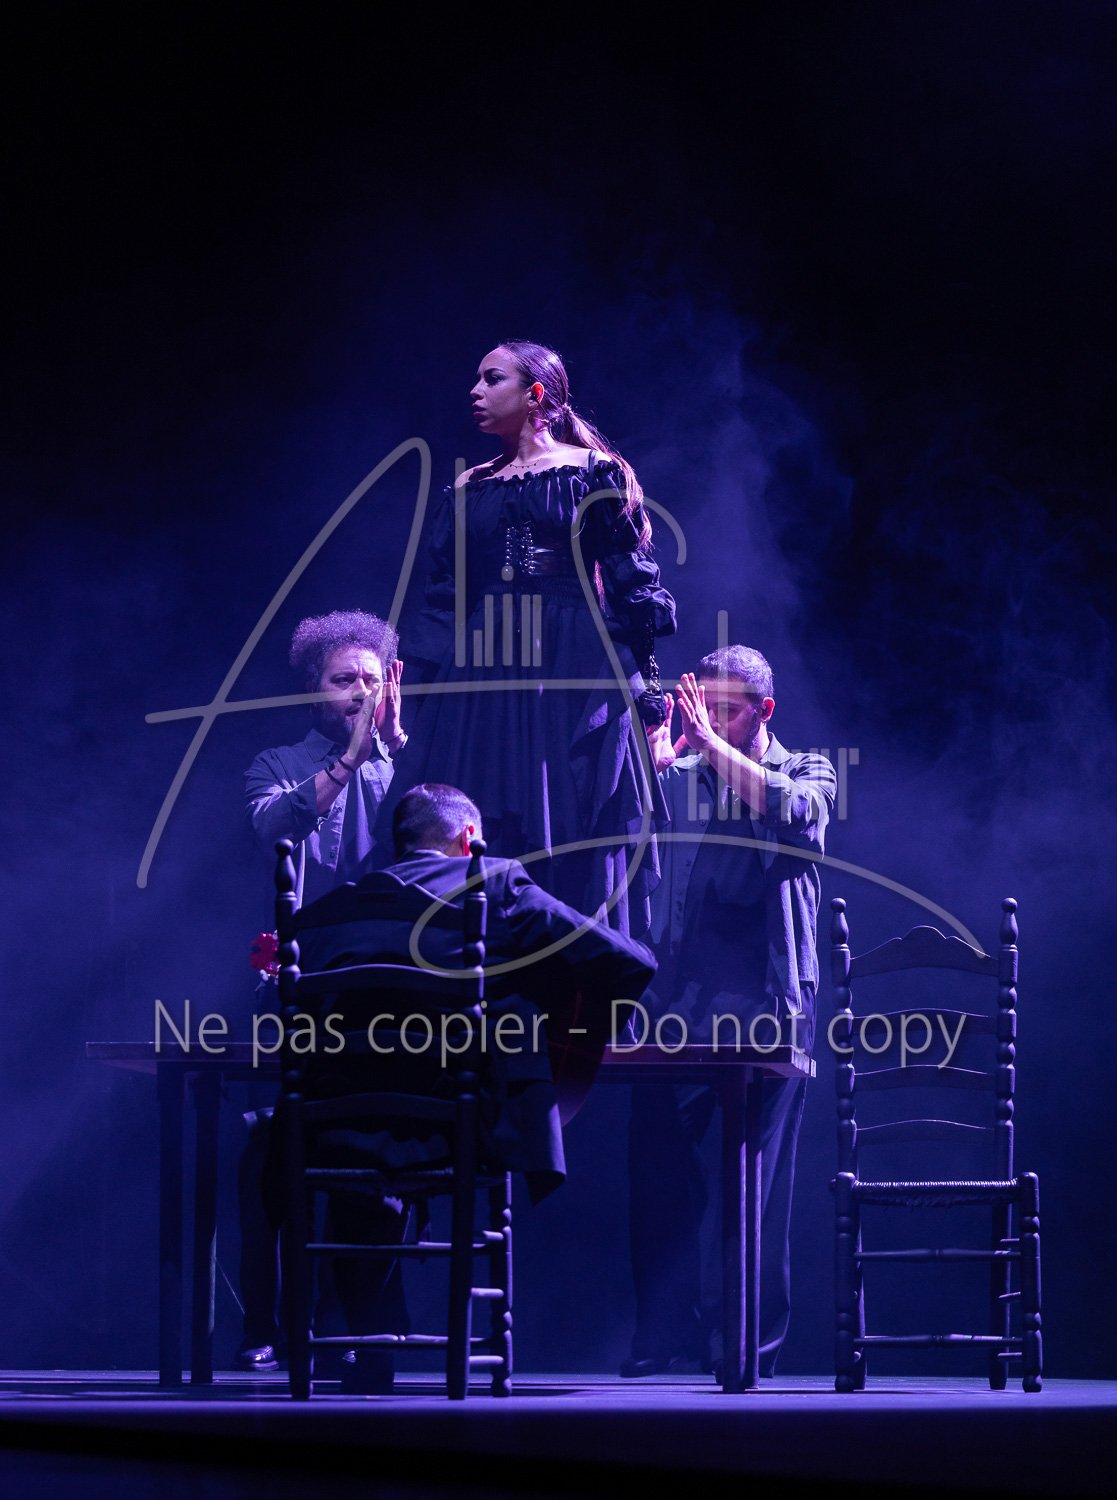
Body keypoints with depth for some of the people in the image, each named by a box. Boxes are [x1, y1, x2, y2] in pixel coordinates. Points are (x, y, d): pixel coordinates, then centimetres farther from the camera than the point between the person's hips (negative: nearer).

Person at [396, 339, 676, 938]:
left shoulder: (592, 472, 4)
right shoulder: (468, 490, 16)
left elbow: (630, 582, 0)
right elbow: (442, 600, 14)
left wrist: (641, 685, -7)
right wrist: (430, 700, 6)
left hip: (576, 674, -4)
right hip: (484, 681, 4)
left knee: (577, 849, -6)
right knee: (486, 853, -3)